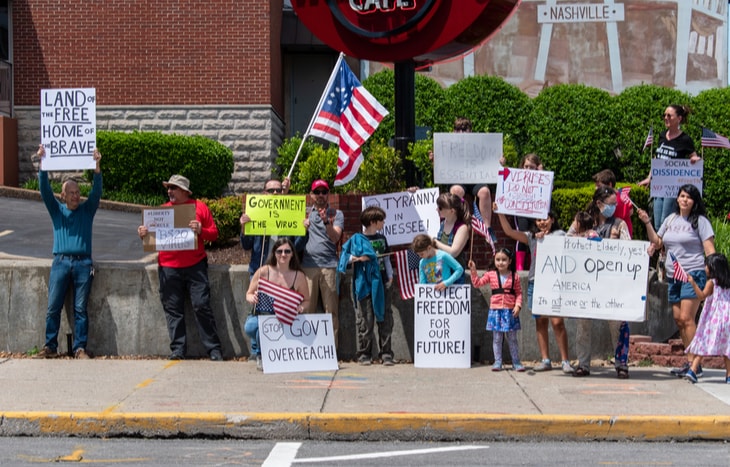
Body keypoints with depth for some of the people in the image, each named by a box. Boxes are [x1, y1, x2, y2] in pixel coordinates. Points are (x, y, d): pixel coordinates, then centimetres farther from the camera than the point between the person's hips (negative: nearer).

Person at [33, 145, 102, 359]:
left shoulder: (87, 210, 12)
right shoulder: (56, 210, 12)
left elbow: (96, 191, -1)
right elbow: (45, 190, 0)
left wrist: (97, 167, -16)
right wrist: (42, 164, -12)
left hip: (83, 263, 0)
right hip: (60, 262, 1)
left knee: (80, 308, -1)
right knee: (53, 307, -2)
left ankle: (80, 348, 1)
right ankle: (50, 347, 4)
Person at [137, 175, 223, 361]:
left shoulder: (199, 207, 6)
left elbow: (214, 233, 4)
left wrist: (201, 230, -15)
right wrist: (144, 233, -7)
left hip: (195, 266, -3)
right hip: (168, 267, 3)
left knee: (202, 306, -6)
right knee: (173, 310, 2)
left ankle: (214, 349, -1)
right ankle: (178, 350, 8)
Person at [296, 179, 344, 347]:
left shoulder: (336, 214, 10)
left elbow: (335, 238, -4)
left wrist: (326, 222, -20)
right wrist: (302, 225, 0)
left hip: (329, 265, -2)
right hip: (308, 265, 2)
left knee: (331, 310, -4)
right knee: (307, 309, -2)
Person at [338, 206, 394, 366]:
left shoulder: (381, 238, 14)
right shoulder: (357, 239, -1)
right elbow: (346, 257, 1)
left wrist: (390, 276, 11)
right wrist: (357, 258, -16)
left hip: (380, 283, 5)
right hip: (364, 285, -5)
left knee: (385, 319, 1)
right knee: (365, 321, -3)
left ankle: (386, 354, 5)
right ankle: (364, 355, 6)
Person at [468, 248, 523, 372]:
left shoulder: (514, 277, 1)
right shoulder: (491, 275, 3)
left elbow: (519, 293, 1)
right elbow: (477, 283, -1)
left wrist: (518, 305, -11)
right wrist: (473, 272, -13)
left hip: (510, 311, -1)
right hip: (495, 309, 1)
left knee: (512, 338, 6)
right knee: (497, 338, 4)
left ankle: (516, 362, 12)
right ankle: (497, 362, 10)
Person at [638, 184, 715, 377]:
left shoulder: (700, 221, -2)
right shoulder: (671, 219, 15)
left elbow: (710, 250, -5)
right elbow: (656, 243, 20)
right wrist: (647, 223, 10)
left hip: (693, 274, -7)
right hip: (673, 275, 7)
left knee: (686, 318, -14)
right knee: (678, 319, 4)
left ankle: (693, 363, -12)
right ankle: (692, 362, 10)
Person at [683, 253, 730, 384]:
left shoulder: (711, 282, -5)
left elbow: (702, 295, -17)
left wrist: (693, 283, -23)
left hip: (712, 319, -4)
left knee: (702, 344, -3)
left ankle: (693, 370, -11)